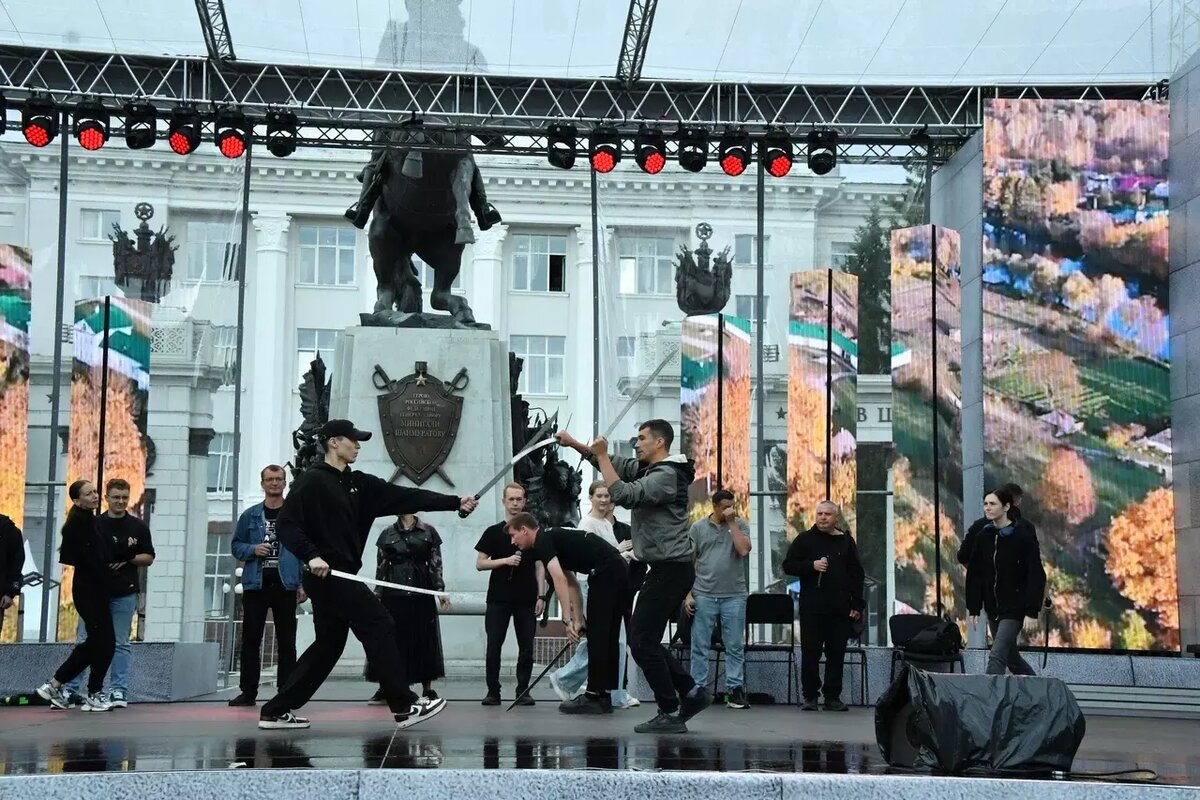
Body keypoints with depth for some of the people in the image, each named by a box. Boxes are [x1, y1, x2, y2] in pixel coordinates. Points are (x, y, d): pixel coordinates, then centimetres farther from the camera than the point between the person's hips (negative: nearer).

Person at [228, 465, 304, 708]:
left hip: (285, 585, -2)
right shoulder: (250, 515, 10)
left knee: (286, 641, 2)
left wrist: (303, 584, -5)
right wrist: (252, 550, -8)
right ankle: (248, 691, 8)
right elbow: (236, 545, 14)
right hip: (255, 584, 2)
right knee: (251, 639, 3)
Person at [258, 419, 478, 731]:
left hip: (342, 576, 9)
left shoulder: (358, 483, 13)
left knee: (329, 645, 12)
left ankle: (276, 711, 16)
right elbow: (285, 524, -15)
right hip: (326, 574, -9)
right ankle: (404, 706, -4)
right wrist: (311, 555, -28)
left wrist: (455, 502, 0)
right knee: (379, 626, -8)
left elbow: (405, 497, 7)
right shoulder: (311, 482, -9)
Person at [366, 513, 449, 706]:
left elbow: (436, 563, 5)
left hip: (421, 592, 0)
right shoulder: (387, 533, 7)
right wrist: (377, 595, 4)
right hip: (394, 594, 1)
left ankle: (427, 688, 6)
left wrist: (440, 590, -1)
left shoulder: (428, 531, 5)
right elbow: (381, 566, 8)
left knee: (423, 638, 1)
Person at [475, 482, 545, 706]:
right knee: (493, 645, -3)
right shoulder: (494, 532, 5)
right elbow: (480, 563, 2)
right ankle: (493, 691, 4)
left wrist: (541, 595, -1)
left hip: (526, 599, 1)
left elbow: (539, 566, 8)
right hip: (498, 598, -1)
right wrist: (505, 560, -13)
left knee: (526, 646, 1)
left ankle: (522, 691, 9)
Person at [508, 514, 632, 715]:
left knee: (597, 637, -4)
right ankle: (604, 696, 15)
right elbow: (572, 584, 25)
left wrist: (568, 620, -18)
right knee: (608, 638, 11)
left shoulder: (542, 541, -5)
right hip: (618, 570, 10)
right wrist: (578, 621, 20)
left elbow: (560, 580, -17)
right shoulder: (555, 538, 24)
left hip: (605, 573, -10)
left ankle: (593, 697, -1)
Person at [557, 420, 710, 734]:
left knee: (642, 642, -8)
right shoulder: (646, 469, 14)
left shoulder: (666, 476, -16)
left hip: (669, 570, -10)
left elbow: (623, 495, -26)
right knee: (645, 640, 12)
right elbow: (615, 464, 21)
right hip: (665, 568, 10)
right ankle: (691, 693, 16)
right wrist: (575, 444, 11)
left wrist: (600, 455, -18)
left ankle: (671, 714, -4)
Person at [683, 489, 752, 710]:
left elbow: (744, 550, -11)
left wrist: (732, 523, -7)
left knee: (735, 647, 3)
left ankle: (735, 690, 8)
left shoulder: (740, 525, 7)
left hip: (734, 596, 0)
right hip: (704, 596, 0)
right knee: (700, 646, 2)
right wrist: (688, 594, -1)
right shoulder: (698, 527, 6)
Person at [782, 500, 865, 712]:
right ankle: (810, 696, 9)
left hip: (840, 609, 2)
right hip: (812, 608, -2)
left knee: (836, 654, 4)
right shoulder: (805, 539, 5)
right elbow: (788, 565, 2)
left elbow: (856, 575, 10)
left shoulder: (846, 542, 10)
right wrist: (811, 566, -14)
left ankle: (833, 697, 12)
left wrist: (857, 605, 4)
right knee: (810, 653, 0)